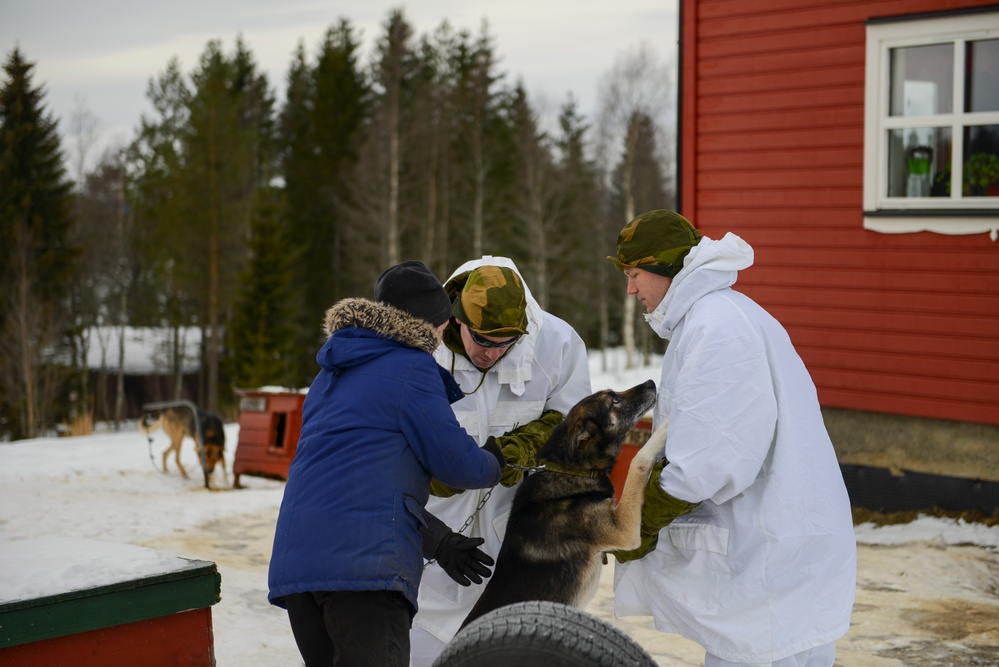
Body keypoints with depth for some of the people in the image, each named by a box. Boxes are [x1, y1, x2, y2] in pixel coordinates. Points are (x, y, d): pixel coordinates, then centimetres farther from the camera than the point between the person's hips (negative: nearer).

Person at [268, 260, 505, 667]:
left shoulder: (332, 374, 25)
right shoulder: (410, 368, -1)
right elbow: (457, 463, 0)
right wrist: (495, 463, 21)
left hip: (293, 559, 8)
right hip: (365, 565, -8)